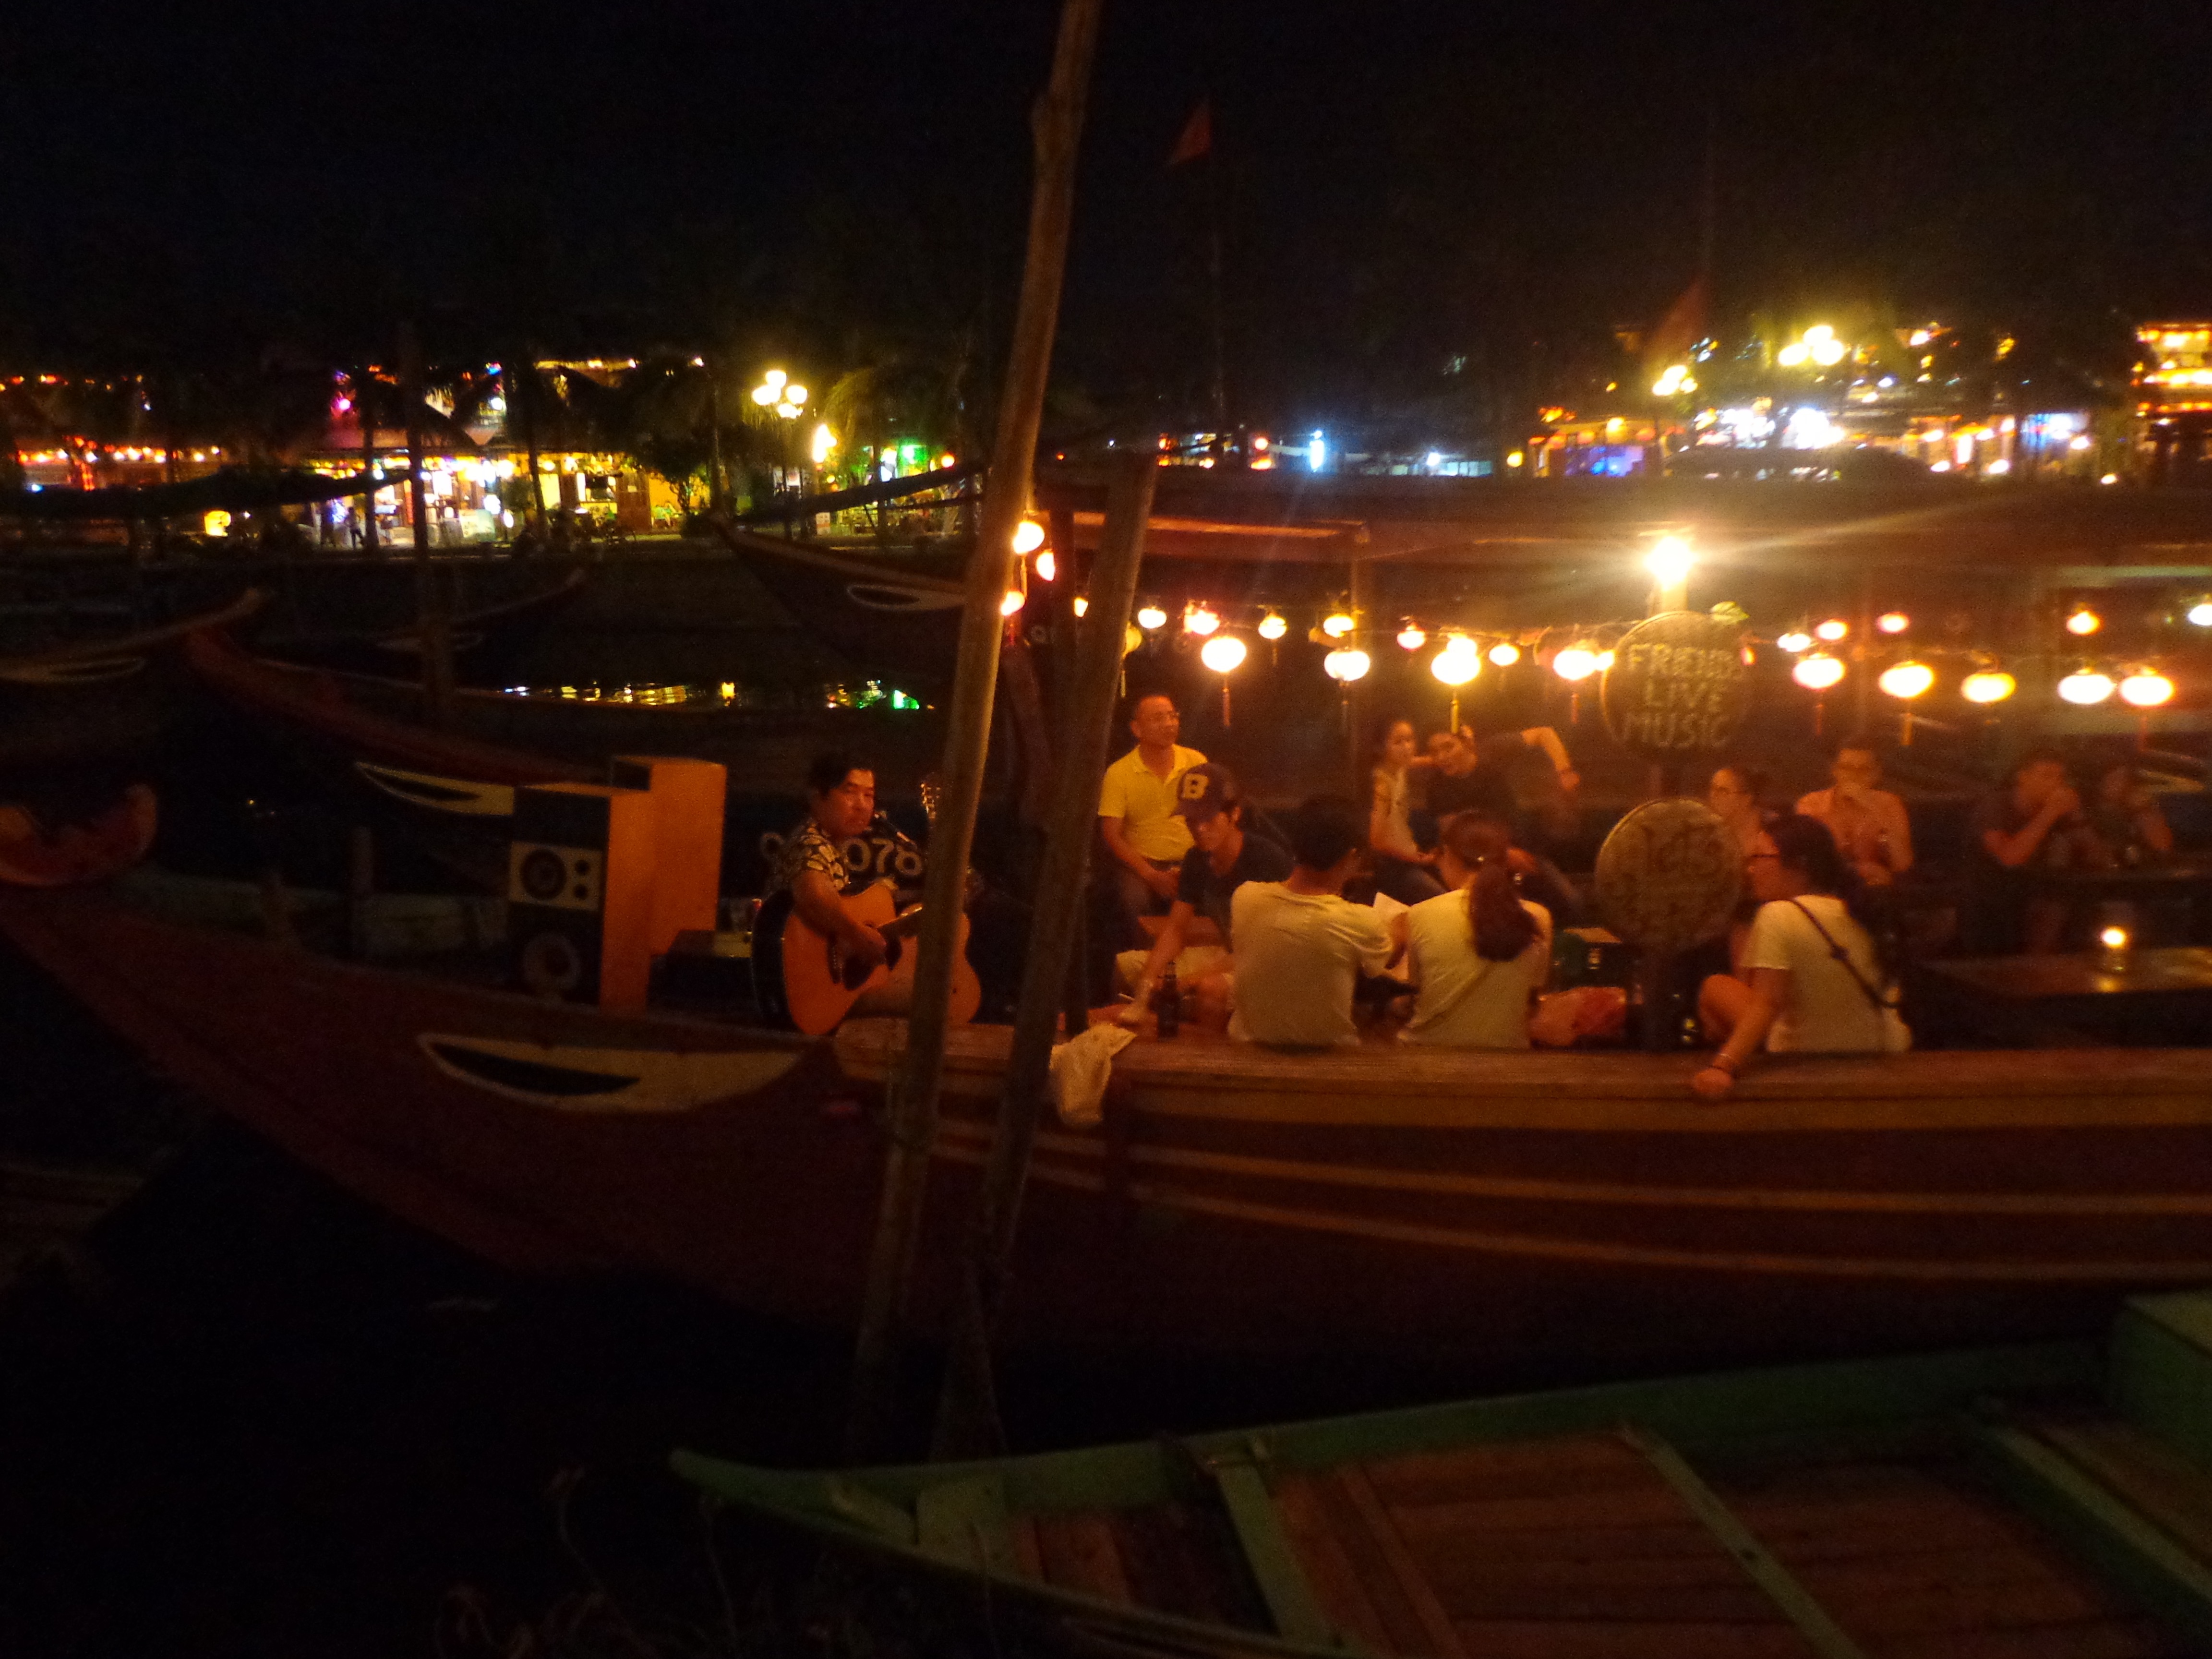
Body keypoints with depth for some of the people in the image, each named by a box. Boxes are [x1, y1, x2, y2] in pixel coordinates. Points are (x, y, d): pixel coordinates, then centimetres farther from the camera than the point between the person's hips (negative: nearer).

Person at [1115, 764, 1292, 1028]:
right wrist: (1146, 985, -11)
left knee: (1211, 988, -39)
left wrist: (1208, 974, -29)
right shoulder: (1197, 860, 2)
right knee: (1128, 963, 1)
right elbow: (1176, 928, 4)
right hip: (1227, 956, 8)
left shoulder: (1269, 860, -22)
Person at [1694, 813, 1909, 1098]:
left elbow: (1768, 1002, -27)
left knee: (1716, 987, 7)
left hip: (1805, 1054, -7)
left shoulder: (1779, 916, -20)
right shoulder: (1858, 911, 2)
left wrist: (1723, 1067, -32)